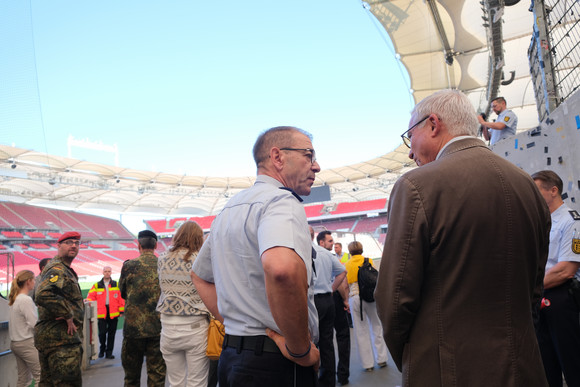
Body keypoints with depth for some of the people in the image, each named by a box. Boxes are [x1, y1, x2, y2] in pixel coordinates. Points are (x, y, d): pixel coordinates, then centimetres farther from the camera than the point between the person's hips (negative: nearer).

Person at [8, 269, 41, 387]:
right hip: (27, 343, -9)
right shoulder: (26, 300, -15)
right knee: (41, 377, -7)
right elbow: (35, 324, -17)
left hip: (15, 343, 9)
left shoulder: (14, 299, 11)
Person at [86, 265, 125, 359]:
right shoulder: (97, 286, 8)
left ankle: (109, 352, 16)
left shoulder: (117, 285, 7)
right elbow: (91, 296, 6)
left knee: (111, 333, 5)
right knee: (102, 332, -2)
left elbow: (121, 298, 5)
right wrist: (88, 302, -16)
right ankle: (102, 349, 23)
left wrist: (121, 310, 1)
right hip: (101, 313, 0)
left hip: (113, 313, 1)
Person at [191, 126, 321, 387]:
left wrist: (234, 323, 14)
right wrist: (300, 350, -23)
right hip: (274, 363, -8)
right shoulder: (281, 200, -17)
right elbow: (281, 268, -38)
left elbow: (199, 276, 23)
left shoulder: (229, 208, 12)